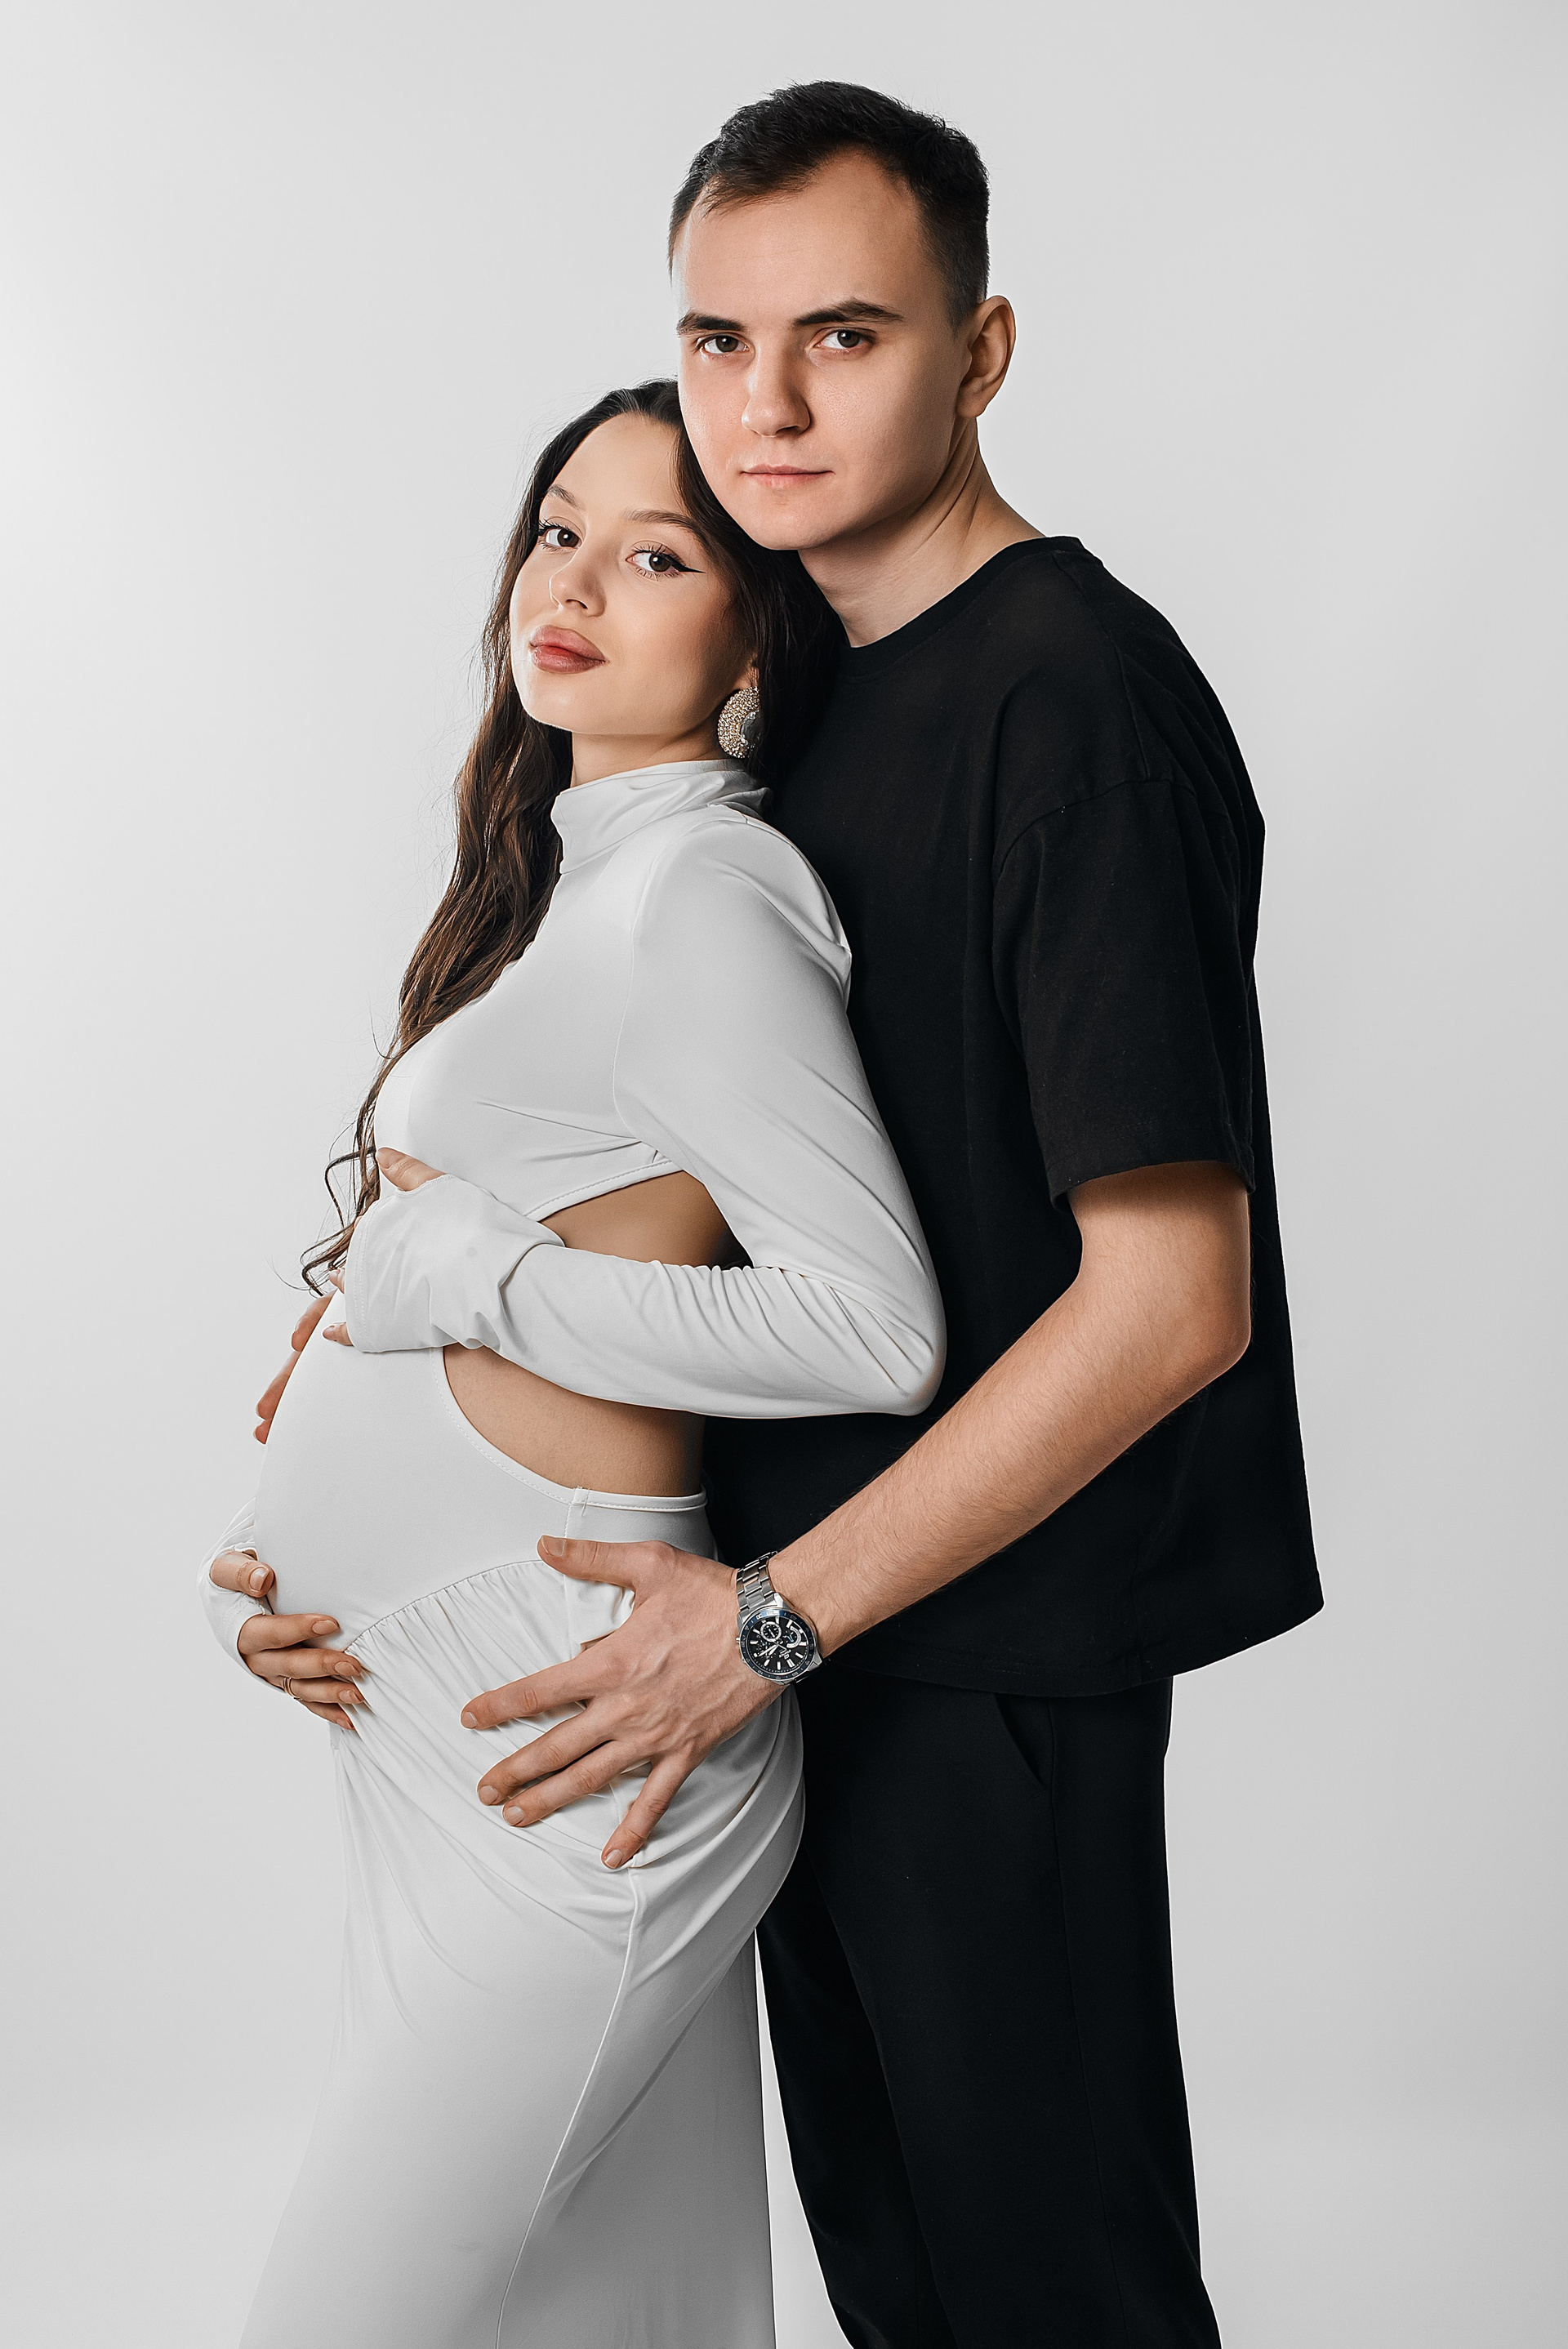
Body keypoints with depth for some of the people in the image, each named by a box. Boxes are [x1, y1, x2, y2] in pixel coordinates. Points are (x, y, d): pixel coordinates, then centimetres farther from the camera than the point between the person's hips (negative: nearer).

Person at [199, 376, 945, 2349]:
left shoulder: (698, 892, -13)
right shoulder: (566, 879, 17)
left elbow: (877, 1326, -19)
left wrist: (488, 1286, -14)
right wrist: (264, 1555, 10)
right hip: (415, 1714, 9)